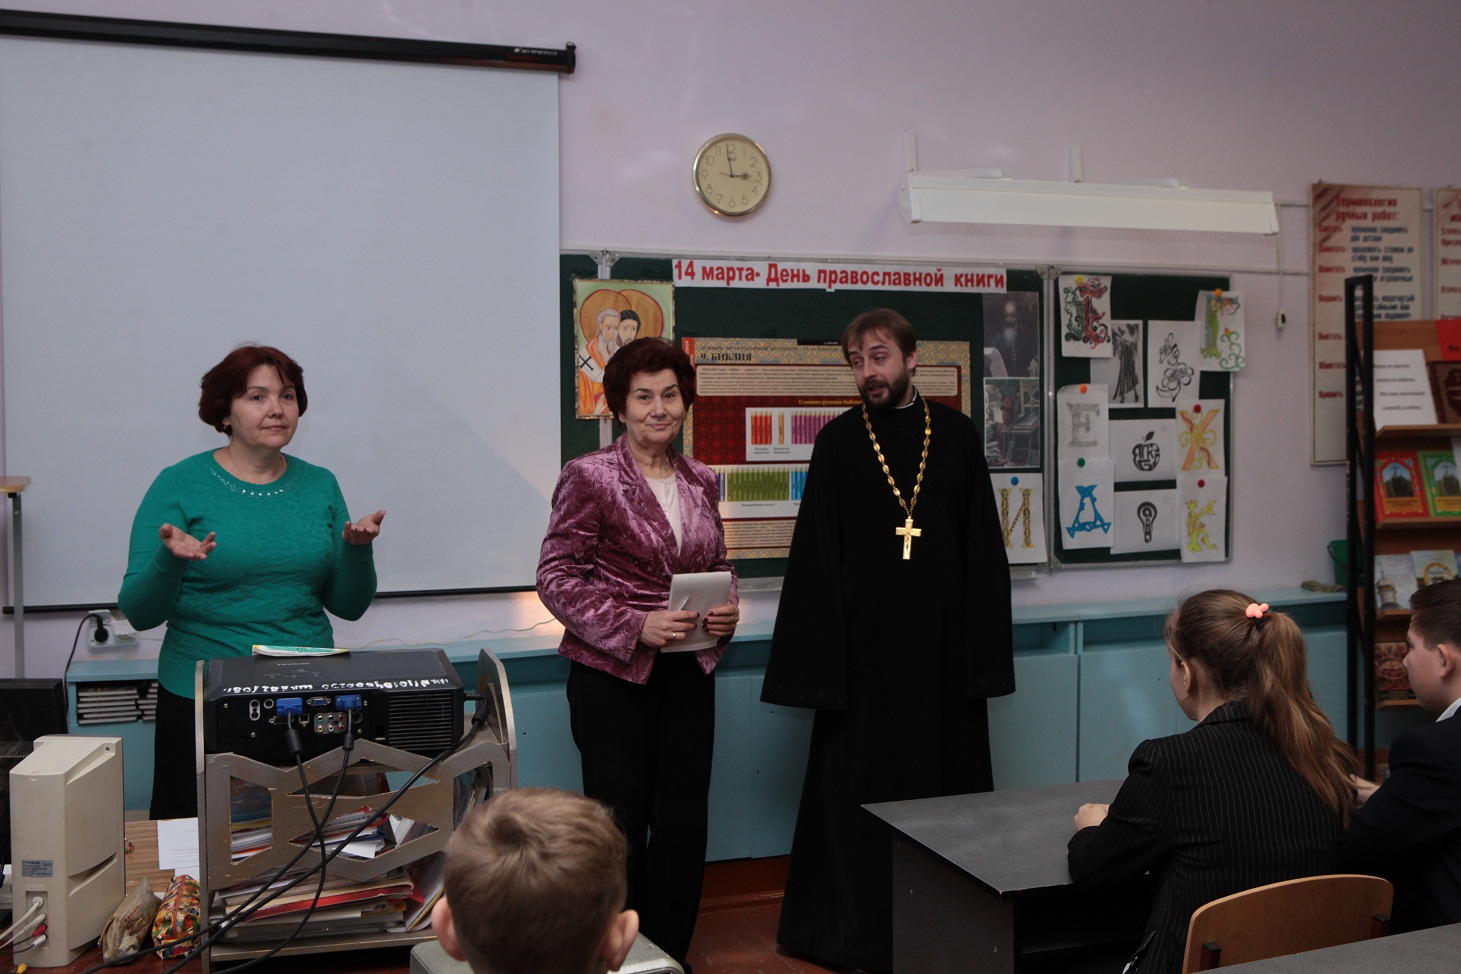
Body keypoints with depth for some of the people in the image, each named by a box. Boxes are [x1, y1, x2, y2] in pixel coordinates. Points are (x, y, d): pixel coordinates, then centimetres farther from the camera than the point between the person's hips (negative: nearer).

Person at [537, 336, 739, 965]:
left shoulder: (700, 481, 8)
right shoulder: (589, 478, -9)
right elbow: (557, 577, -11)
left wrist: (728, 609, -2)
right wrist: (635, 626, -21)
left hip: (689, 672, 5)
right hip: (612, 674, -5)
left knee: (684, 819, 9)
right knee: (621, 820, 5)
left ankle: (671, 954, 26)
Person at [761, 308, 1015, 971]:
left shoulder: (957, 434, 4)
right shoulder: (838, 441, 1)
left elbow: (984, 547, 4)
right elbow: (816, 556, -1)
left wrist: (983, 645, -1)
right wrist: (817, 662, -7)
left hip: (942, 641, 1)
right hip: (865, 642, -1)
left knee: (947, 779, 8)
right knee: (861, 788, 5)